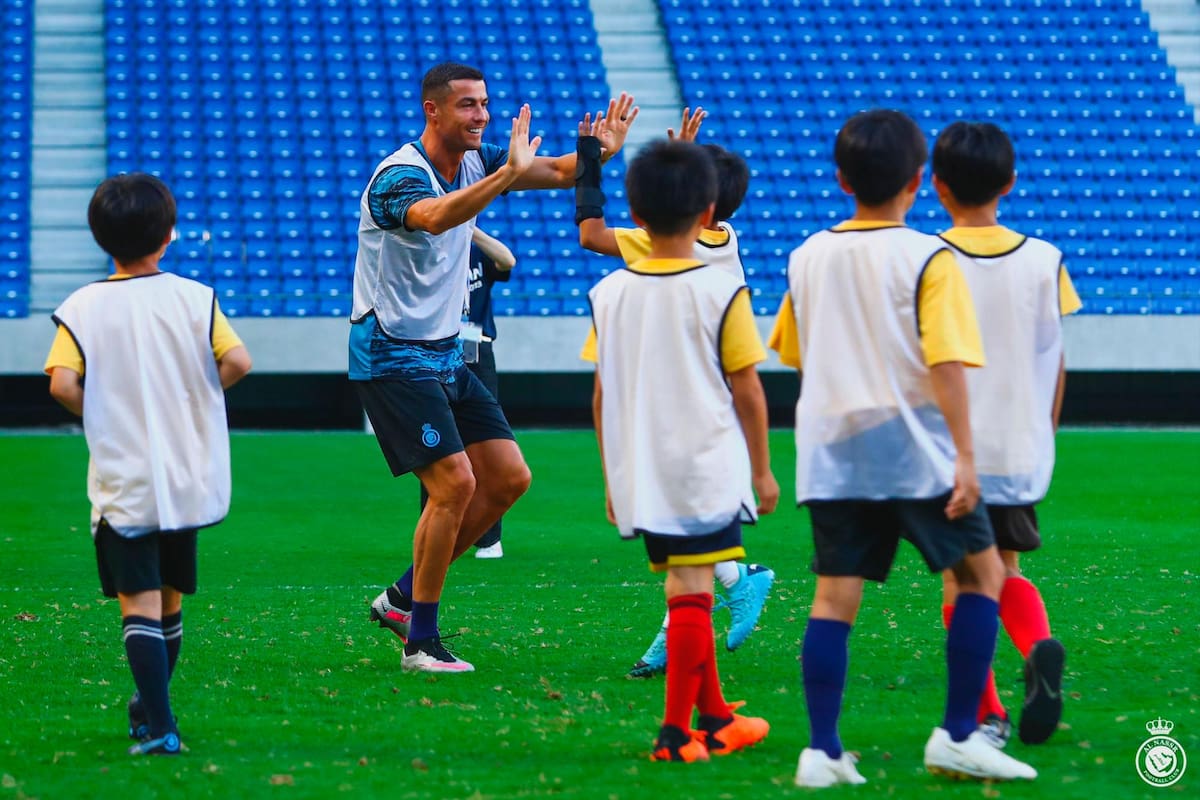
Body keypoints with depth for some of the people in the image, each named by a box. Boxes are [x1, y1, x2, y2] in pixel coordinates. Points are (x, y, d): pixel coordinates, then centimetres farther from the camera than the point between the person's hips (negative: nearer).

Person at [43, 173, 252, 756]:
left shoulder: (82, 307, -5)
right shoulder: (194, 298, -2)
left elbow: (62, 383, -17)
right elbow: (236, 361, -12)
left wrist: (99, 415, 3)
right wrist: (192, 396, 6)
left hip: (122, 484, -2)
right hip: (186, 479, 2)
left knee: (139, 605, -5)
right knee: (170, 600, 17)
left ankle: (159, 727, -16)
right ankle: (149, 708, 31)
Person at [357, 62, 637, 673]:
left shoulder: (474, 164, 6)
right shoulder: (399, 176, -20)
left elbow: (555, 172, 7)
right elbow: (435, 217, -42)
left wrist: (602, 150, -14)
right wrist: (509, 174, -52)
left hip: (445, 355, 9)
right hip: (392, 357, -9)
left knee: (507, 478, 6)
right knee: (454, 483, -16)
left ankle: (405, 596, 16)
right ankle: (420, 641, -7)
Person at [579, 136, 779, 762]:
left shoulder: (608, 294, 2)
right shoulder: (722, 293, -8)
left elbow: (601, 395, 8)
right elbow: (747, 391, -3)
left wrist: (612, 477, 18)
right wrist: (763, 470, 8)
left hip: (640, 475, 5)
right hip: (708, 469, -4)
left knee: (683, 588, 15)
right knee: (693, 591, -3)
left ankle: (714, 716, 26)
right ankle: (676, 730, -6)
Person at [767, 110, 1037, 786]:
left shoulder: (808, 258, 7)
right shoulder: (930, 259, -9)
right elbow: (946, 363, -16)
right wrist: (965, 455, -16)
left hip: (832, 450, 5)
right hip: (914, 450, -5)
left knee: (836, 595, 4)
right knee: (983, 572, 8)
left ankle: (823, 750, -1)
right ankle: (958, 735, 3)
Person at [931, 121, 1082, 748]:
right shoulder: (1043, 260, -1)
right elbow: (1055, 365, 4)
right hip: (1021, 447, 3)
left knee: (961, 579, 7)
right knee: (1005, 569, 17)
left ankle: (985, 715, 3)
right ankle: (1038, 645, -13)